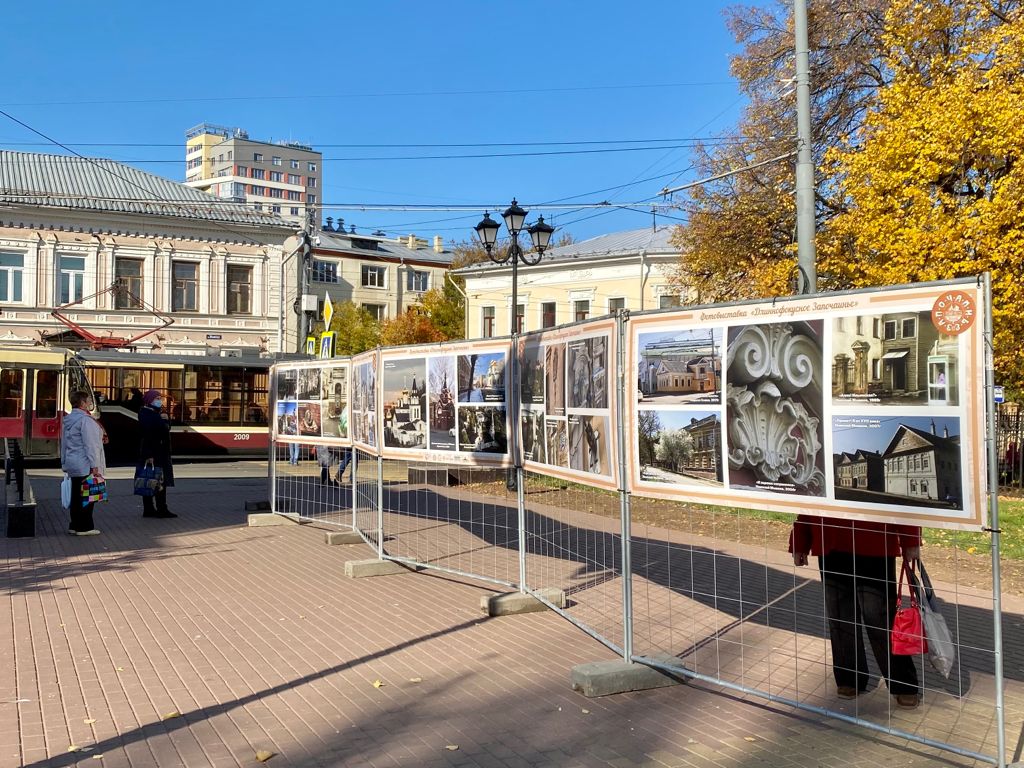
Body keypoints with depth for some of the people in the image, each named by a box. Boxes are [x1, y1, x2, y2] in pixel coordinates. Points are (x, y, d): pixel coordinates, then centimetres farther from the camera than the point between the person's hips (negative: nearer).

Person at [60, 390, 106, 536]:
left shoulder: (68, 420, 14)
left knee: (76, 496, 14)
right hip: (85, 466, -9)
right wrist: (94, 466, -19)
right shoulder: (86, 420, -16)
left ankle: (75, 525, 19)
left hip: (72, 464, 9)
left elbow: (64, 443, 20)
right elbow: (90, 444, -19)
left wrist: (64, 462, 26)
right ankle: (84, 527, 1)